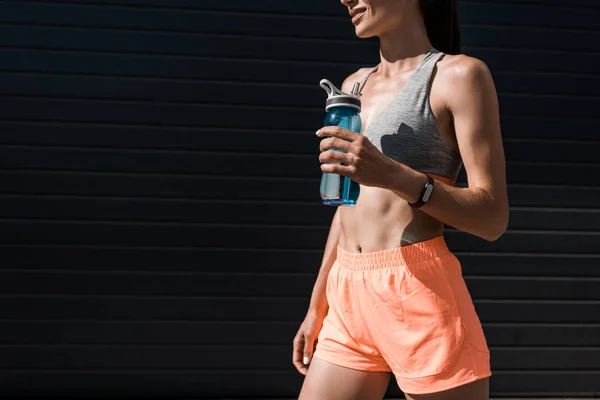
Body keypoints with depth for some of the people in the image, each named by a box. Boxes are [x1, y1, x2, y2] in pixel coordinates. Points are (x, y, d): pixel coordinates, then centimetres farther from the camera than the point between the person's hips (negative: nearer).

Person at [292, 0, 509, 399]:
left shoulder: (459, 75, -4)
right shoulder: (355, 85, 17)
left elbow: (493, 218, -10)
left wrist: (393, 175, -23)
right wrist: (316, 308, 22)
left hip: (419, 293, -6)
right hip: (349, 299, 7)